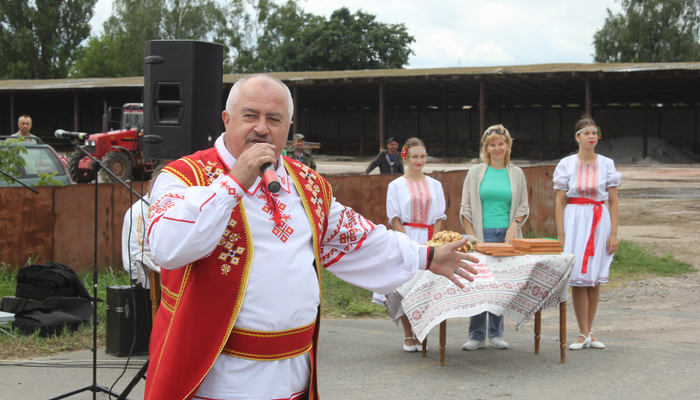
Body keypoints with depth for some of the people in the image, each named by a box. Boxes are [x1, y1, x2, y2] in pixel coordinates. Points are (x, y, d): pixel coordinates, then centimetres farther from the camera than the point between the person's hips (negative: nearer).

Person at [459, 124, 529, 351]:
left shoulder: (516, 174, 10)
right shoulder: (476, 173, 6)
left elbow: (524, 206, 12)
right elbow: (466, 209, 5)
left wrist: (514, 224, -7)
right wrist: (472, 236, -5)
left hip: (507, 235, 1)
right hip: (482, 235, -1)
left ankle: (496, 334, 15)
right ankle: (477, 336, 4)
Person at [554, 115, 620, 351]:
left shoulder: (606, 164, 5)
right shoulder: (566, 164, 1)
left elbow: (613, 201, 5)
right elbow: (560, 201, 1)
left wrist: (614, 233, -2)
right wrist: (561, 234, -6)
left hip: (599, 222, 1)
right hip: (574, 221, -1)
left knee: (595, 279, 4)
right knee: (578, 279, -4)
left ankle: (588, 332, 13)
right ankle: (584, 334, 3)